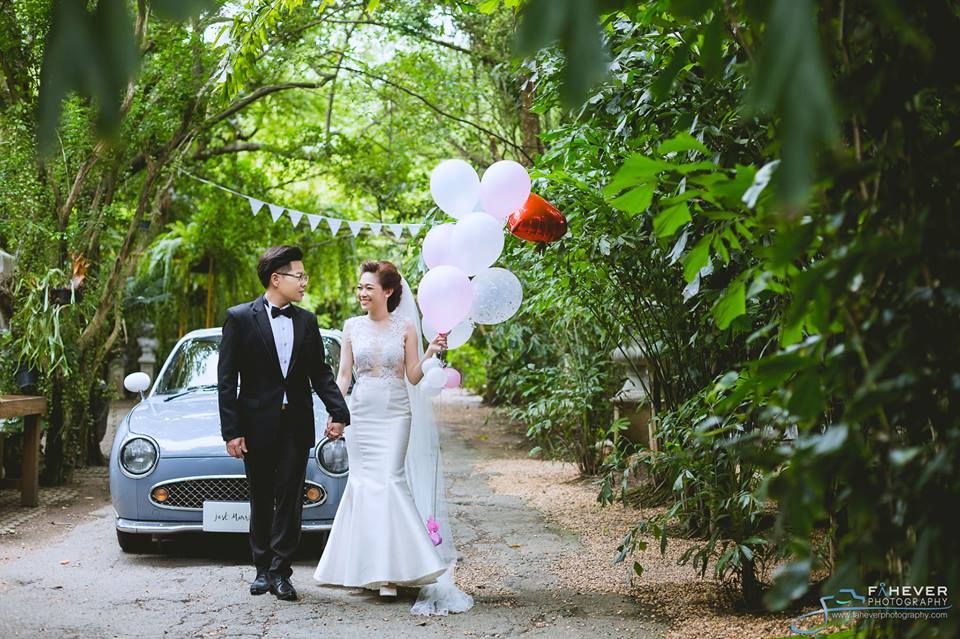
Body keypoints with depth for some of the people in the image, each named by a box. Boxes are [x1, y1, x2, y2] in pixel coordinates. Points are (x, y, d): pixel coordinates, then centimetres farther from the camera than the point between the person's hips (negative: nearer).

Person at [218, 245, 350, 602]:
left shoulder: (306, 321, 7)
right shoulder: (240, 318, -5)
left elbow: (320, 371, 10)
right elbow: (226, 379, -5)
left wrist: (338, 411, -5)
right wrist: (231, 430, -10)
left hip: (296, 425, 2)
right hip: (258, 424, -2)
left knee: (289, 498, 1)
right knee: (261, 499, 9)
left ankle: (280, 572, 6)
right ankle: (263, 569, 21)